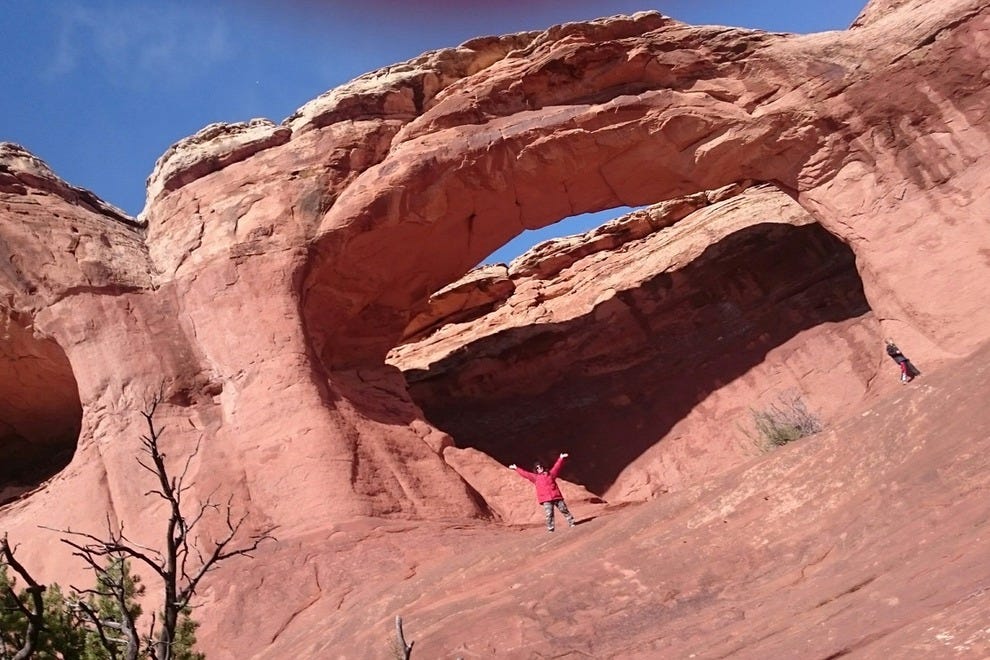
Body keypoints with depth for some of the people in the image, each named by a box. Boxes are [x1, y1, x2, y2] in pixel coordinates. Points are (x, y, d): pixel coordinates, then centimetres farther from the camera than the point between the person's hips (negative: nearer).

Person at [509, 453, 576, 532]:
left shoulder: (550, 474, 13)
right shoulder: (535, 477, 9)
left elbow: (556, 467, 14)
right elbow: (525, 473, 9)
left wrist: (561, 458, 8)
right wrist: (516, 468, 7)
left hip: (556, 496, 2)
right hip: (546, 499, -2)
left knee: (563, 509, 7)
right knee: (549, 514, -10)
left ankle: (571, 522, 19)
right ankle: (550, 528, -4)